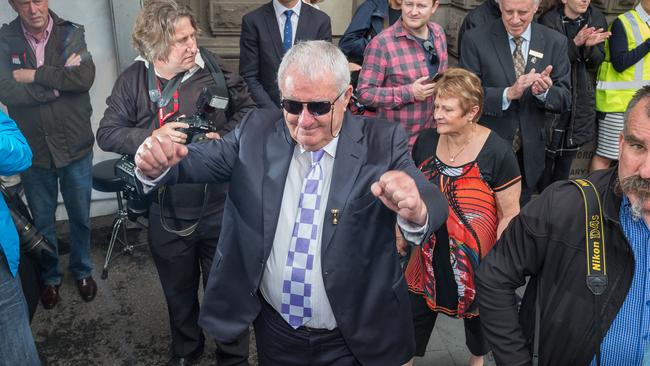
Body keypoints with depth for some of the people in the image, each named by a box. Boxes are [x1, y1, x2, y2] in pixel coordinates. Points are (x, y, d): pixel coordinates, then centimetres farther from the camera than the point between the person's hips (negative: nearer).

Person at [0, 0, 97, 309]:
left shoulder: (71, 34, -4)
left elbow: (86, 77, -19)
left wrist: (35, 75, -19)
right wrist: (61, 80, -17)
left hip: (75, 147, 0)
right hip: (33, 150, 0)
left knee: (80, 217, 16)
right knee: (42, 221, 16)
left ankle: (82, 270, 39)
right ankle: (49, 276, 37)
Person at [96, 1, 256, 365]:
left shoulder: (212, 67, -7)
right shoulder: (133, 80, -4)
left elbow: (247, 109, 2)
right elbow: (107, 133, -2)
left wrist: (225, 139, -14)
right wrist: (151, 137, -18)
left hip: (217, 207, -1)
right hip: (166, 212, 2)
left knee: (226, 287, 13)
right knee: (179, 292, 22)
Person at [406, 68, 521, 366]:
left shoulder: (497, 152, -20)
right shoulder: (426, 140, -7)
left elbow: (509, 214, -14)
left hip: (475, 258, -2)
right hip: (428, 255, 3)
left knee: (477, 312, 22)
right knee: (416, 312, 15)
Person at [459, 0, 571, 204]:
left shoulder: (555, 42, -1)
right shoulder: (476, 40, -8)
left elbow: (564, 100, -1)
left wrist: (545, 92, -23)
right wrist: (508, 93, -28)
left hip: (530, 154, 3)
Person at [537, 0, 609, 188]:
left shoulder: (596, 19, 4)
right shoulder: (548, 20, -10)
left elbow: (597, 62, 3)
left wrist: (589, 46, -18)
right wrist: (575, 43, -27)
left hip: (581, 99, 4)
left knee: (569, 152, 12)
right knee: (547, 153, 0)